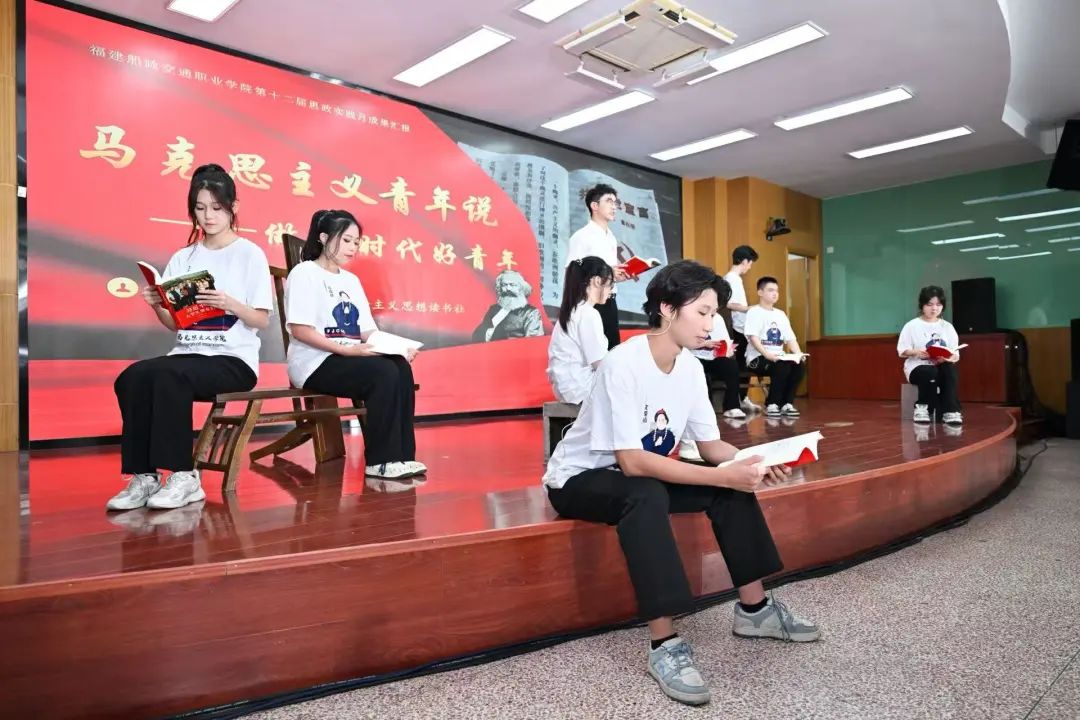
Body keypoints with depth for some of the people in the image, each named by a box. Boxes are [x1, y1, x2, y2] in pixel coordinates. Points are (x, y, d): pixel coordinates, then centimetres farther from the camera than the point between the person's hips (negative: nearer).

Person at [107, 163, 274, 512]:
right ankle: (144, 475, -17)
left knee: (168, 376, -32)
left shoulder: (250, 254, 1)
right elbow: (175, 324, 13)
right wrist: (157, 306, -7)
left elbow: (262, 320, -3)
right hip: (188, 353, 5)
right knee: (132, 377, -25)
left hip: (234, 360, -4)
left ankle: (183, 475, -22)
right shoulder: (183, 258, 15)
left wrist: (231, 304, -21)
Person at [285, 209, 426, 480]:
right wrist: (347, 349, -22)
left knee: (401, 366, -23)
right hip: (316, 363, -6)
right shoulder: (304, 274, -1)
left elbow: (368, 331, 14)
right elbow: (299, 329, -13)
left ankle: (402, 455, -21)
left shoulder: (351, 280, 21)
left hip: (350, 358, 7)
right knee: (385, 373, -29)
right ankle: (379, 461, -21)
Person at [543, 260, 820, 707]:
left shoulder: (690, 367, -5)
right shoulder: (623, 365, -28)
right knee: (646, 494, -37)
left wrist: (753, 463, -21)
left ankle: (754, 609, 8)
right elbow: (631, 462, -33)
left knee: (733, 485, -7)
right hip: (579, 480, -7)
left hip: (638, 473, 8)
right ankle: (664, 644, -28)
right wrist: (723, 475, -35)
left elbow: (710, 446, 0)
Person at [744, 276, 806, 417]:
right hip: (758, 358, -6)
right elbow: (753, 337, -16)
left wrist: (798, 354, -6)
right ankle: (772, 404, -18)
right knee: (782, 366, -33)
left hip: (778, 357, 6)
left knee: (798, 366, -23)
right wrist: (767, 354, -30)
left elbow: (790, 338, 13)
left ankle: (787, 403, -13)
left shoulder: (780, 314, 19)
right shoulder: (754, 312, -2)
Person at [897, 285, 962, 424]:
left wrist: (947, 358, -17)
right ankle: (923, 408, -20)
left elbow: (956, 355, 6)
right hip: (917, 366, -3)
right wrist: (916, 352, -22)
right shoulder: (912, 326, 2)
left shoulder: (947, 327, 11)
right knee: (930, 372, -38)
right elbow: (902, 351, -2)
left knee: (951, 370, -34)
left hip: (942, 365, 3)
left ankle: (950, 411, -33)